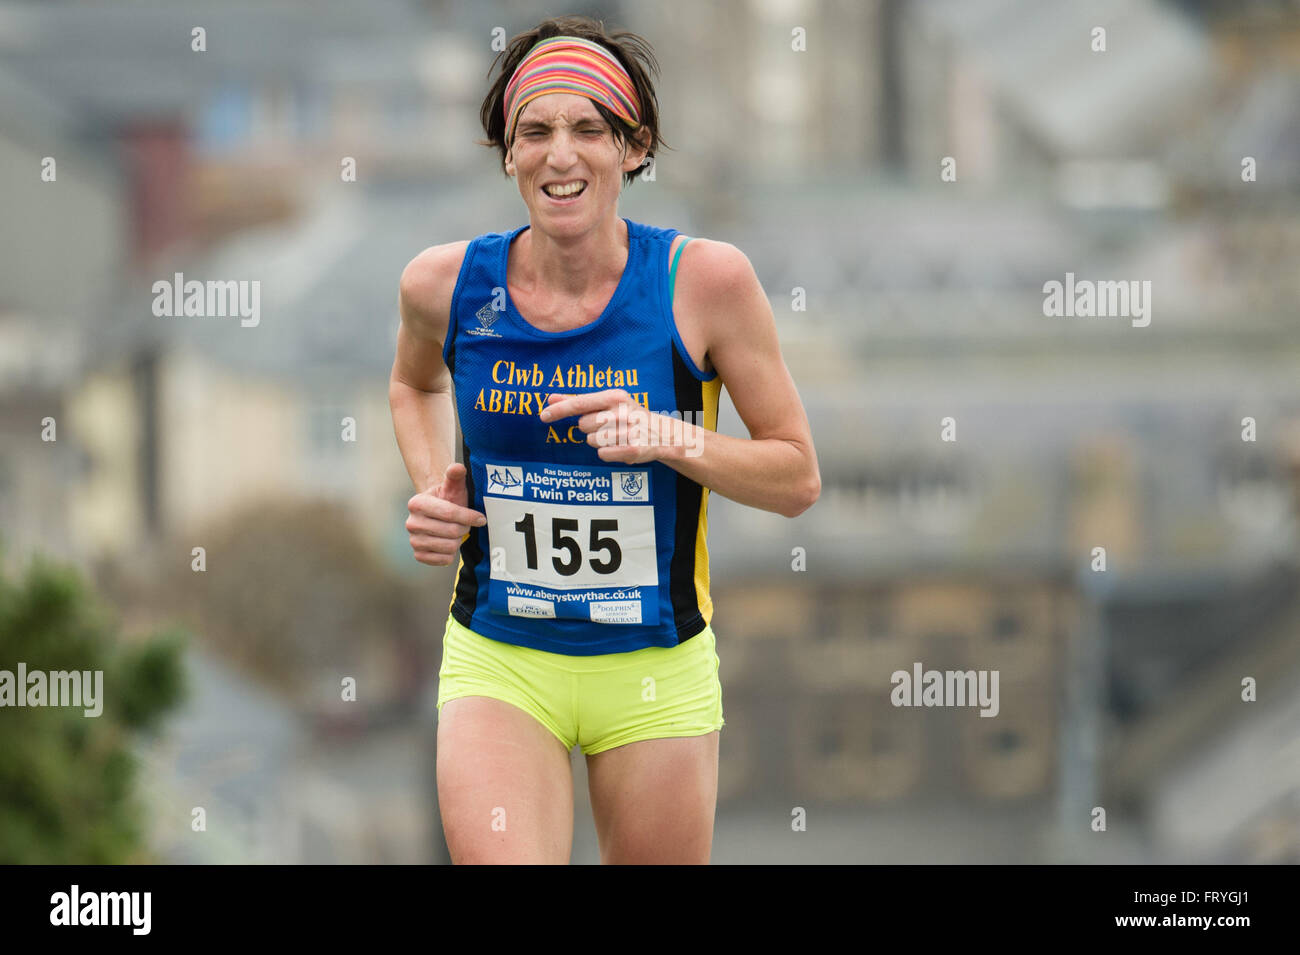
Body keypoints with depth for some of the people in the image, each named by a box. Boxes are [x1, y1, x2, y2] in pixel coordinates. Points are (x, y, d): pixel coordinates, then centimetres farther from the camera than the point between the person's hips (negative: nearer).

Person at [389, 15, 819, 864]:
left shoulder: (706, 282, -10)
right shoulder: (447, 284, -5)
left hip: (657, 673, 0)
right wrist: (436, 488, 1)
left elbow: (798, 478, -3)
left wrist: (668, 439, -19)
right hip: (497, 665, 0)